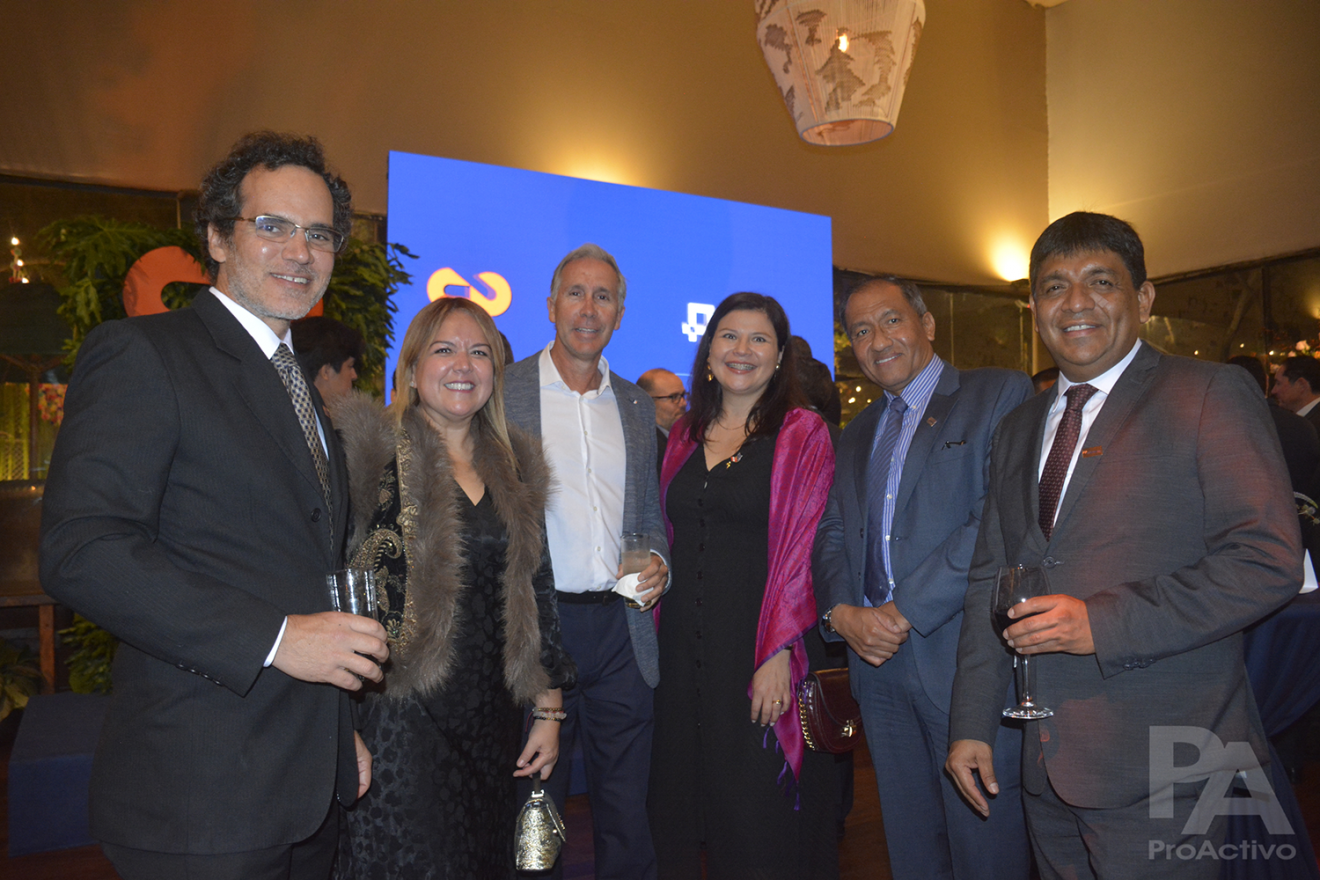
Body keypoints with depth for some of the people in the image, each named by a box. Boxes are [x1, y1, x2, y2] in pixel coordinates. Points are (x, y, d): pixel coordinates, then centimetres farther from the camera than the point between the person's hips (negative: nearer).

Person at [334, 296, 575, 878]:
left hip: (492, 722, 5)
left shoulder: (516, 470, 11)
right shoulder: (374, 453, -5)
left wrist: (548, 711, 11)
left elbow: (536, 596, 13)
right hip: (404, 716, -5)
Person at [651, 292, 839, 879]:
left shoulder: (802, 434, -3)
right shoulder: (685, 436, 12)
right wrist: (659, 631, 5)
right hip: (682, 645, 5)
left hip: (760, 650, -5)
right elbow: (671, 540, 14)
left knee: (759, 809, 3)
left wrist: (778, 654, -17)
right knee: (685, 799, 12)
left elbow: (802, 549, -10)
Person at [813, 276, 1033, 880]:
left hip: (966, 657, -5)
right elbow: (830, 535, 15)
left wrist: (905, 610, -15)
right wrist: (842, 612, -6)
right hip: (876, 656, 6)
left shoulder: (1002, 394, -3)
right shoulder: (856, 435, 19)